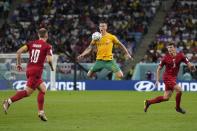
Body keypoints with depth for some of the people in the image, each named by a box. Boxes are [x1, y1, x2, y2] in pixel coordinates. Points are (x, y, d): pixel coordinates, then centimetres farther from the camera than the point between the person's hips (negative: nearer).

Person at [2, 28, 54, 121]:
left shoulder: (31, 43, 12)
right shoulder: (47, 46, -2)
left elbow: (19, 51, 2)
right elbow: (49, 59, -13)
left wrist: (18, 64, 10)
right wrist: (52, 67, 8)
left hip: (29, 69, 7)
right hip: (37, 71, -7)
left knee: (43, 89, 17)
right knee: (28, 92, -9)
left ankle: (41, 112, 12)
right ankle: (9, 101, -22)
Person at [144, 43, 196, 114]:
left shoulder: (180, 55, -2)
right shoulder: (166, 57, -8)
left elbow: (188, 63, 1)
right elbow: (159, 69, 1)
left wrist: (191, 67, -23)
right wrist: (157, 80, -3)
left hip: (173, 78, 5)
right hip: (167, 77, -5)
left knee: (166, 97, 8)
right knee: (179, 90, -20)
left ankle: (148, 102, 24)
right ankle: (178, 107, 1)